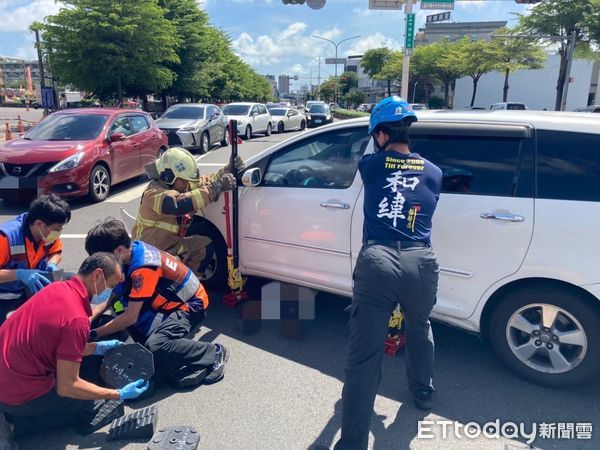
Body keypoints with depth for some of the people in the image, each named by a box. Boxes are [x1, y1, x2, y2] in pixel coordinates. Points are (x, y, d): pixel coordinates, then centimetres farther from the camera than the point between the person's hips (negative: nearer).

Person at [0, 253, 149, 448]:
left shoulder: (56, 288, -2)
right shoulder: (77, 319, -26)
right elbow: (66, 387, -20)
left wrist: (96, 348, 15)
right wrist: (120, 395, -12)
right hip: (22, 395, -8)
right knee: (107, 407, 5)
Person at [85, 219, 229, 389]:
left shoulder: (143, 267, -30)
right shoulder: (132, 249, -6)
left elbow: (131, 318, -24)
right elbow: (115, 294, 5)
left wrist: (94, 334, -15)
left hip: (189, 305, -9)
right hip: (167, 300, 9)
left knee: (156, 346, -29)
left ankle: (213, 354, -7)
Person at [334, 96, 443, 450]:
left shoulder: (370, 166, 8)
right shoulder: (434, 173, 14)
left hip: (377, 262, -3)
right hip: (420, 262, 3)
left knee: (365, 355, 0)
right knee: (420, 331, 32)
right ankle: (423, 394, 53)